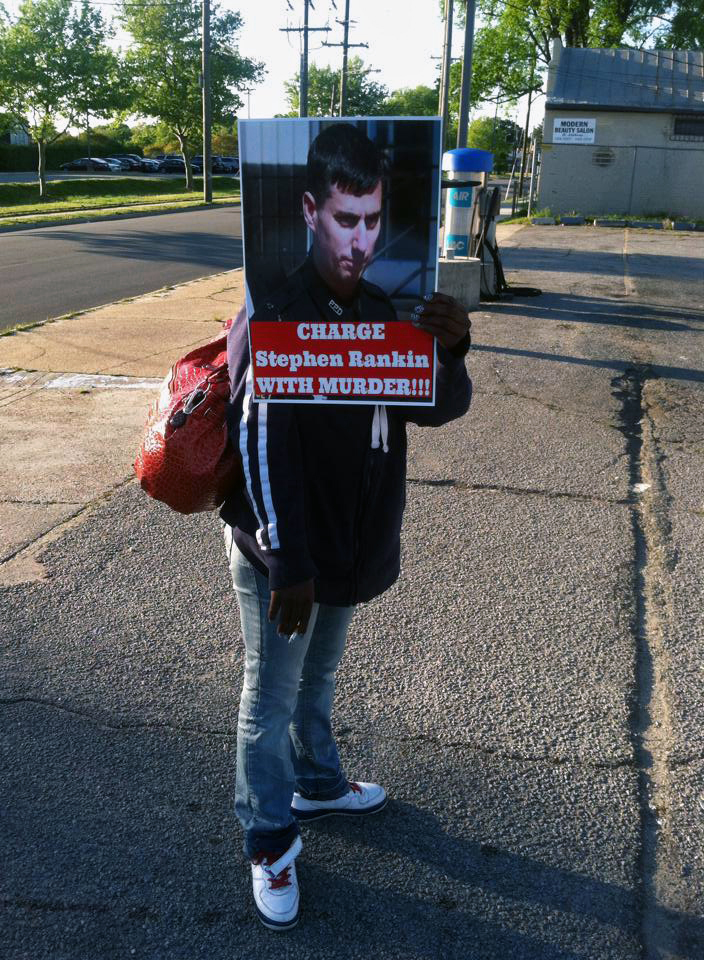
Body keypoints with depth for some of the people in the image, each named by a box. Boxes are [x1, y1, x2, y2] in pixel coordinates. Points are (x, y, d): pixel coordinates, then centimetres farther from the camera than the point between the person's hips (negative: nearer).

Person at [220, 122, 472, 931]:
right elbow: (262, 446, -27)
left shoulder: (384, 308, -2)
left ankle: (318, 782, 51)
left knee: (318, 677, 27)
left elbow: (436, 409, -5)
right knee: (271, 698, 9)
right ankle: (269, 843, 30)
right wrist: (287, 564, -30)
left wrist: (450, 352, -27)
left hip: (350, 541, 6)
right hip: (278, 548, -6)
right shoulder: (273, 314, -21)